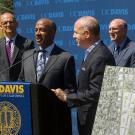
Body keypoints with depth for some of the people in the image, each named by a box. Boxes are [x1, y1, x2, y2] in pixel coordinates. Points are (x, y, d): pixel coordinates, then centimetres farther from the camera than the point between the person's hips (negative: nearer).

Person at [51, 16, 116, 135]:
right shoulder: (92, 52, 11)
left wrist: (66, 97, -17)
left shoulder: (100, 56, -21)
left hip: (94, 120, -9)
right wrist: (69, 94, 3)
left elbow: (95, 93, -24)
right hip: (88, 117, 9)